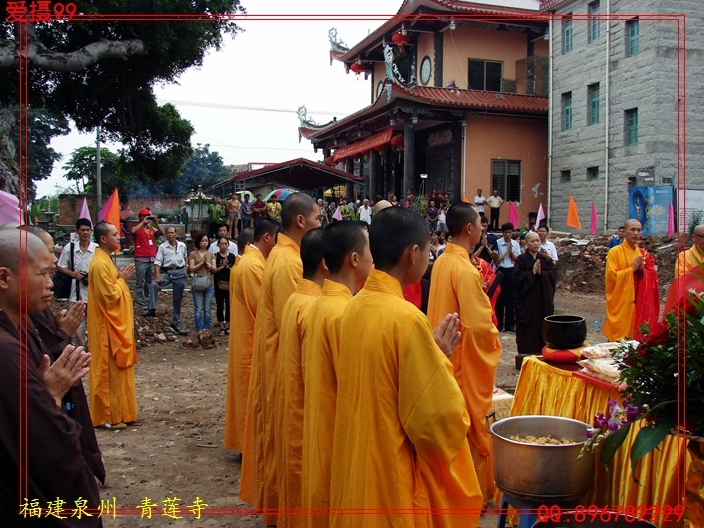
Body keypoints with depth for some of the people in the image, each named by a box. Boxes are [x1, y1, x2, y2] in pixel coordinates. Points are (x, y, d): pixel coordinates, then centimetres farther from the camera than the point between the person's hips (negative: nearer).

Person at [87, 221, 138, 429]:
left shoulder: (105, 260, 13)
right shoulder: (100, 264, -19)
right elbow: (110, 296, -23)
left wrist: (120, 278, 5)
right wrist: (121, 279, -10)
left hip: (116, 324, 10)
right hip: (108, 326, -10)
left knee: (117, 369, 15)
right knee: (110, 370, -2)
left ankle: (117, 412, 24)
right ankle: (110, 416, 6)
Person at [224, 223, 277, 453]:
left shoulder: (250, 260, 12)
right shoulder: (253, 265, -20)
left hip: (249, 338, 10)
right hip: (254, 341, -10)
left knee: (249, 391, 16)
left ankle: (246, 441, 26)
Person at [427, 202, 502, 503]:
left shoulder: (441, 262, 5)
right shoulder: (465, 270, -22)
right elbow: (479, 325, -24)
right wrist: (494, 341, -6)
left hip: (448, 356, 9)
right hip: (468, 362, -8)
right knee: (472, 425, 5)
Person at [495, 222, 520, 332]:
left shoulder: (515, 244, 6)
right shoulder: (498, 243, -4)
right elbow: (496, 260, -7)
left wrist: (511, 251, -10)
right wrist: (506, 251, -11)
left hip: (512, 271, 3)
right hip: (501, 271, -3)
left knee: (510, 298, 6)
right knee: (500, 298, 0)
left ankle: (509, 324, 13)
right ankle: (499, 324, 6)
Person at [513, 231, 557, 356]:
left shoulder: (546, 259, 9)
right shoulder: (521, 259, -2)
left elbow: (554, 274, -1)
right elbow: (517, 277, -13)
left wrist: (541, 273, -16)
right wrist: (532, 272, -17)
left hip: (543, 299, 4)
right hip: (526, 300, -4)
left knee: (542, 327, 6)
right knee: (527, 330, -2)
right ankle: (525, 356, 5)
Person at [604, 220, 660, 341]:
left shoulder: (644, 254, 12)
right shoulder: (614, 252, -3)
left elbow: (653, 277, 8)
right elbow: (611, 276, -10)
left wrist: (642, 270, -10)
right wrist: (632, 269, -14)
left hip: (639, 303, 4)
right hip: (620, 303, -4)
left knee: (637, 334, 4)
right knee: (619, 333, -5)